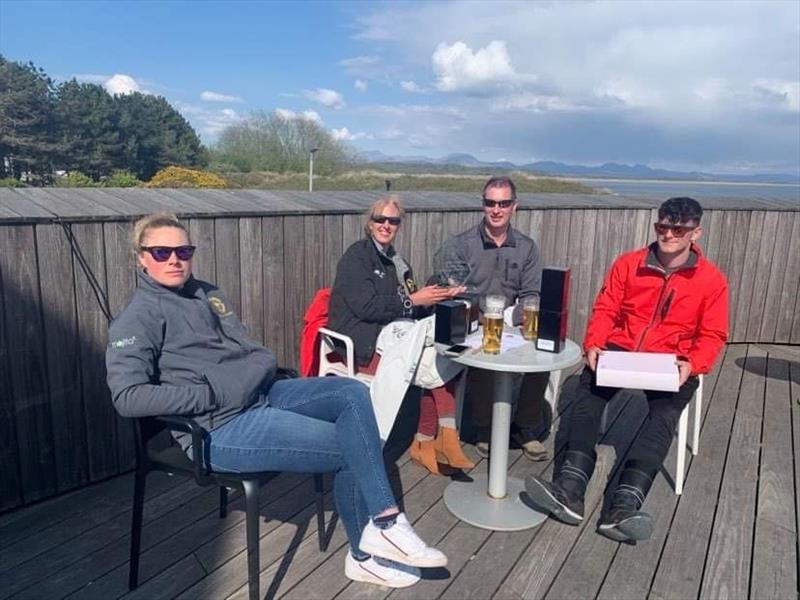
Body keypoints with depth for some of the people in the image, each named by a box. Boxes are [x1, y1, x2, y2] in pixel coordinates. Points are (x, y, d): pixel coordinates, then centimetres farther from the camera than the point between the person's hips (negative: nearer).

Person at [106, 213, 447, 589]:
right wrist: (213, 395, -20)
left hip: (260, 395, 8)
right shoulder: (138, 319, -7)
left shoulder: (207, 294, 16)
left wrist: (260, 370, -1)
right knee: (352, 448, -15)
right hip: (219, 428, -8)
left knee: (351, 393, -10)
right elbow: (128, 397, -19)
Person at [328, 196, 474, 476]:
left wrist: (437, 297, -2)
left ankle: (446, 438, -19)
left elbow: (406, 311, 16)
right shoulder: (356, 256, -4)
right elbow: (366, 307, -16)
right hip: (363, 345, -7)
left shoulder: (396, 261, 19)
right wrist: (412, 300, -14)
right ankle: (426, 442, -5)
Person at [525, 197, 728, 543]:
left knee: (664, 414, -31)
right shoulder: (628, 264, 5)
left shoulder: (712, 280, 2)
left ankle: (623, 506, -42)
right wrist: (593, 345, -13)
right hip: (620, 352, 1)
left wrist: (691, 365, -17)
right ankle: (570, 489, -37)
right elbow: (605, 310, 5)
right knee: (588, 392, -29)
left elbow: (712, 336, 3)